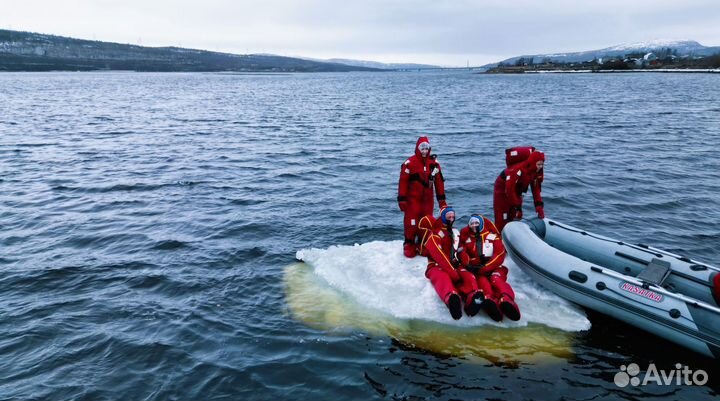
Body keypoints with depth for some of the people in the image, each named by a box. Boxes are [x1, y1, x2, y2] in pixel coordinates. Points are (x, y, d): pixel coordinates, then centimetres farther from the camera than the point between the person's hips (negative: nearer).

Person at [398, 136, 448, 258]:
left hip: (428, 199, 4)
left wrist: (442, 199, 7)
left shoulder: (434, 163, 3)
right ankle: (409, 245, 10)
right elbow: (403, 181, -10)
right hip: (413, 199, -4)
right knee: (411, 222, -5)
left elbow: (439, 181, 8)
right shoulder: (410, 163, -11)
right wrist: (402, 199, -11)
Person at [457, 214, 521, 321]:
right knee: (482, 280, -33)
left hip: (494, 268, 0)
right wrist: (468, 264, -17)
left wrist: (484, 267, -15)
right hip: (477, 270, 0)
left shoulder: (493, 236, 9)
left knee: (496, 279, -32)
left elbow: (499, 255, -4)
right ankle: (491, 303, -65)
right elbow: (462, 252, 5)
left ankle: (506, 301, -62)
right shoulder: (466, 237, 18)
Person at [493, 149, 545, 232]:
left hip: (516, 192, 7)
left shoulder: (537, 172, -11)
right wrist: (517, 207, -30)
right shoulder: (518, 170, -35)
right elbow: (509, 189, -33)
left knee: (515, 219, 10)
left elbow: (536, 189, -9)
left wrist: (539, 206, -20)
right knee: (502, 221, -9)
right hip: (502, 190, -7)